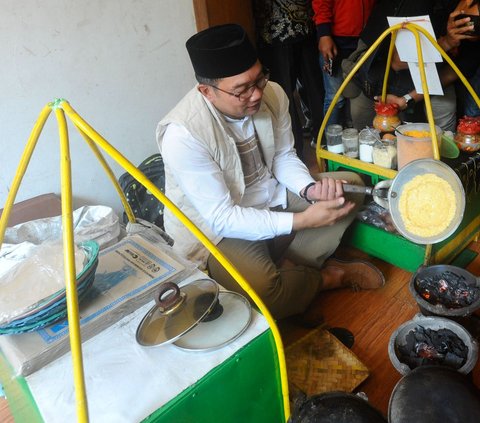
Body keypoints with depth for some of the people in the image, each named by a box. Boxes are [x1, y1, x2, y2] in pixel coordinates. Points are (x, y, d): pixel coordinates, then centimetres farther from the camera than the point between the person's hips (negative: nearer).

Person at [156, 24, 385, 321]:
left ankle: (289, 268, -8)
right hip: (217, 229, -6)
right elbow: (222, 218, -26)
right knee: (260, 292, -32)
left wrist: (310, 189, -18)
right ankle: (330, 277, 2)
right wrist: (301, 220, -30)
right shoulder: (182, 133, -28)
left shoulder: (273, 94, -11)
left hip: (272, 198, 7)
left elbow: (284, 158, 4)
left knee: (351, 185, 4)